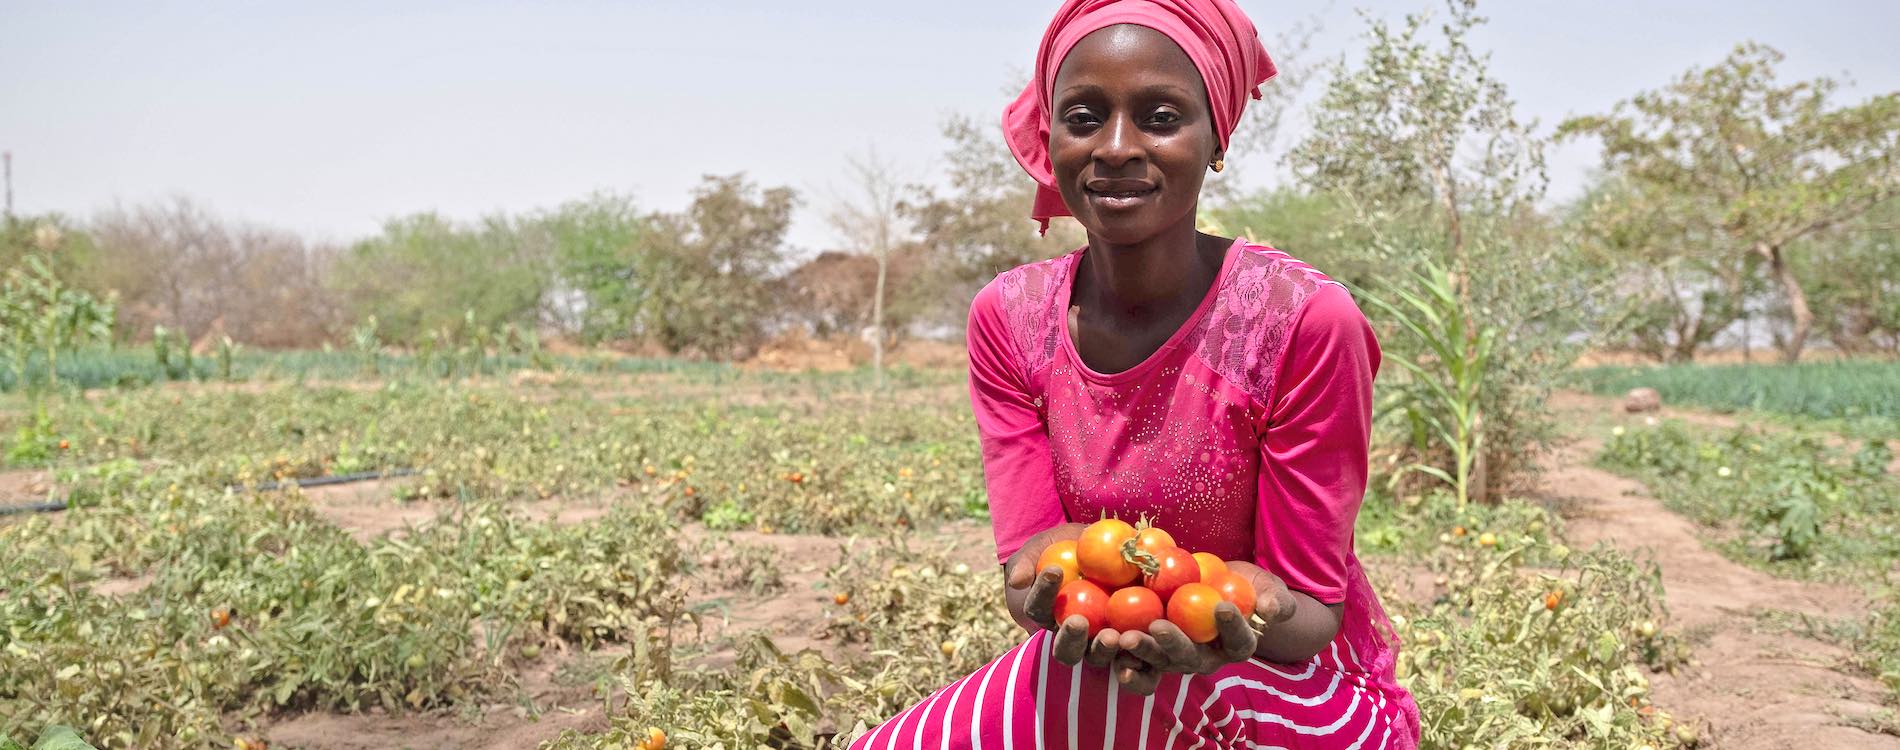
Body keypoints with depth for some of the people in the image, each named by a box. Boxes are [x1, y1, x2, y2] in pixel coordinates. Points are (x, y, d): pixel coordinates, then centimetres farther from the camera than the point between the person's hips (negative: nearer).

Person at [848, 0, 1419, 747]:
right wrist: (1046, 590, -35)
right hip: (1103, 652, 4)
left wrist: (1248, 621, -39)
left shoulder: (1305, 320, -22)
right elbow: (1026, 550, -10)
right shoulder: (1009, 318, -8)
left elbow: (1312, 608, -15)